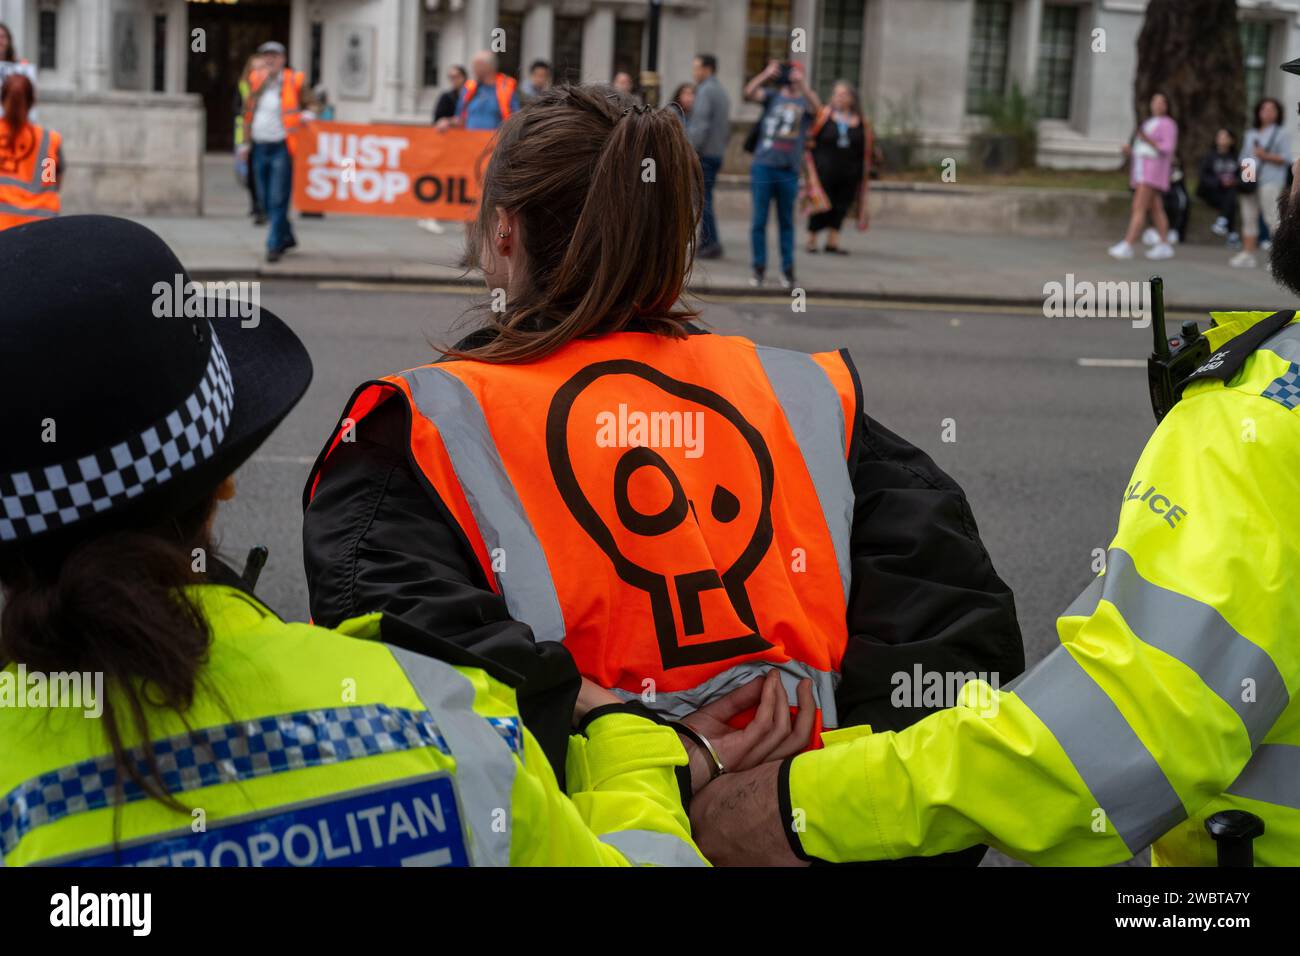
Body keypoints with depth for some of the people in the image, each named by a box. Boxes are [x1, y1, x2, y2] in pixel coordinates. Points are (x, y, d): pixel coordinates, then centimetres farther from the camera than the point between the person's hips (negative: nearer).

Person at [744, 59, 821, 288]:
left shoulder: (804, 101, 7)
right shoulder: (772, 96, 8)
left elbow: (816, 107, -16)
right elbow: (749, 93, -8)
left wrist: (801, 83, -26)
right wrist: (766, 74, -20)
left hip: (789, 170, 0)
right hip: (763, 166, 0)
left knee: (786, 222, 7)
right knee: (759, 220, 1)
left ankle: (787, 269, 13)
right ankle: (759, 268, 8)